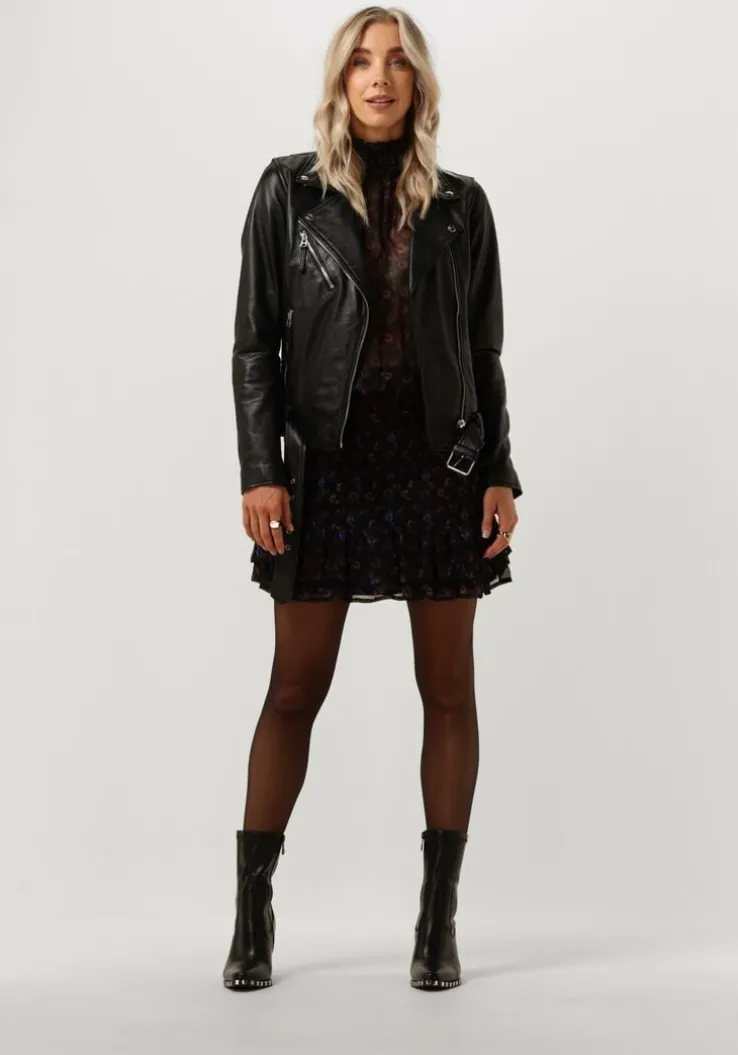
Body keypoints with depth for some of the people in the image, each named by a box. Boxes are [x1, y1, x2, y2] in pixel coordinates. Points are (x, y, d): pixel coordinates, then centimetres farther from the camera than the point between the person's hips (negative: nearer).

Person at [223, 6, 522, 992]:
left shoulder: (461, 204, 8)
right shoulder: (291, 190, 3)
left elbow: (485, 353, 9)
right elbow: (255, 340, 0)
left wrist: (501, 475, 1)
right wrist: (260, 470, -8)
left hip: (442, 467, 2)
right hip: (327, 467, -1)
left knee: (450, 691, 3)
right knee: (295, 690, 2)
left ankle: (440, 919, 12)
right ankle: (253, 913, 13)